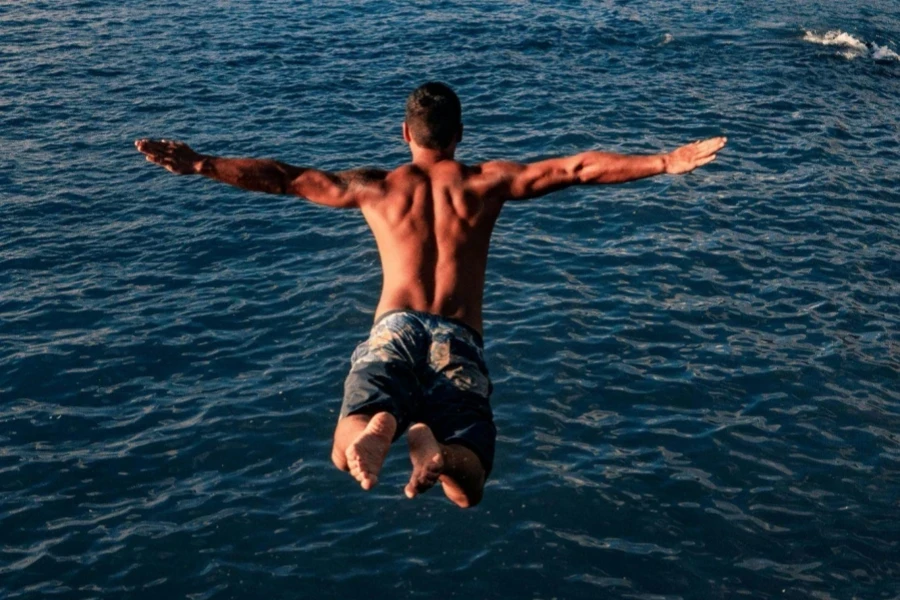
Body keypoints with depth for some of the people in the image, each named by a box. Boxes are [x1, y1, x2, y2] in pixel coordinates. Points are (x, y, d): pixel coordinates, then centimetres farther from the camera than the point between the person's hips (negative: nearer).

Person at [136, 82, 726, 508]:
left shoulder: (374, 187, 17)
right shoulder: (488, 181, 16)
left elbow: (284, 177, 18)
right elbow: (578, 167, 12)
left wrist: (199, 164, 26)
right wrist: (666, 162, 16)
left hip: (393, 329, 0)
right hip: (458, 339, 0)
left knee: (345, 454, -2)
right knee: (467, 487, -2)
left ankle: (379, 427, -39)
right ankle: (435, 447, -39)